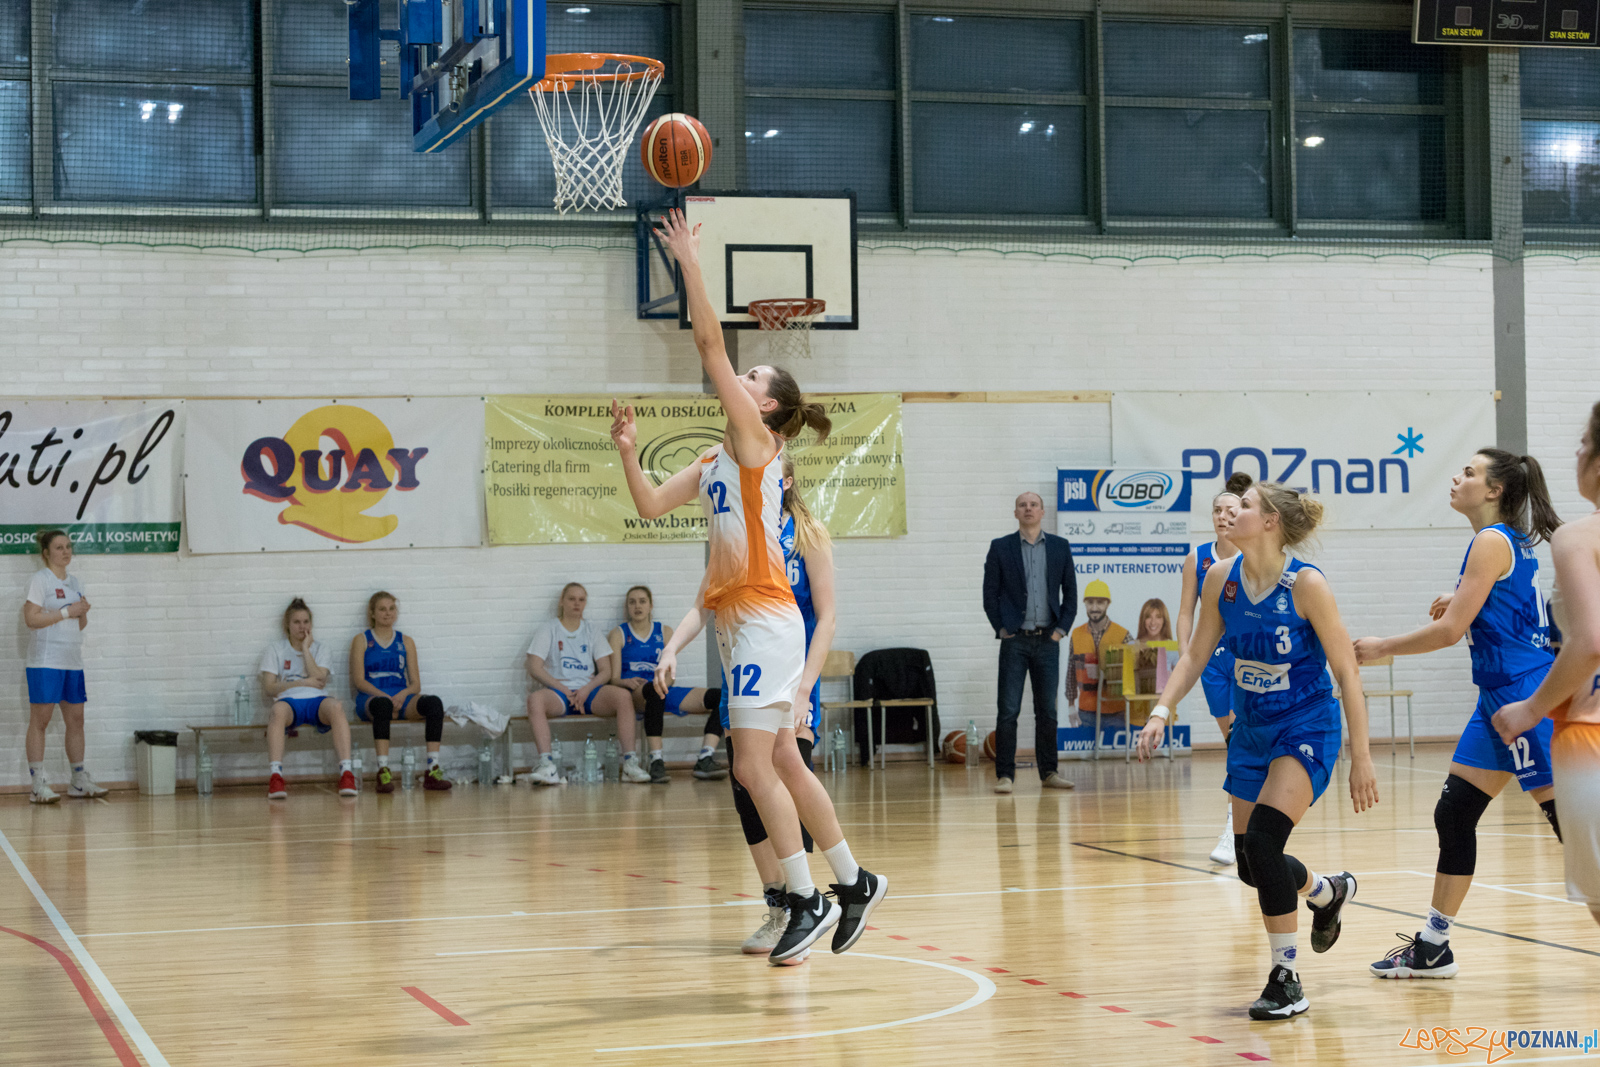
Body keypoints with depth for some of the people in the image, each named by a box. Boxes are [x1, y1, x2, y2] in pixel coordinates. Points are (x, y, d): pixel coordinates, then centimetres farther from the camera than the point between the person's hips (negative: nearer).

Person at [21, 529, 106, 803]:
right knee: (40, 720, -6)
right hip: (45, 661, -7)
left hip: (73, 660, 7)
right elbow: (31, 618, -15)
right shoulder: (39, 580, -5)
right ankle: (37, 784, -6)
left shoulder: (74, 582, 17)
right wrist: (67, 612, -16)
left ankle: (79, 781, 15)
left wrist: (83, 612, 0)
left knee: (76, 719, 8)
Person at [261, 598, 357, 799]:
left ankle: (346, 774, -45)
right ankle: (275, 777, -50)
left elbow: (320, 680, 2)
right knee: (278, 711, -40)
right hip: (288, 701, -1)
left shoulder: (318, 648, 20)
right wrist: (303, 682, -2)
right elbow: (269, 687, 5)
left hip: (316, 701, 1)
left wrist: (306, 649, 2)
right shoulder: (275, 649, 16)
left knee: (336, 707, -37)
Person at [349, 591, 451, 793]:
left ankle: (433, 771, -35)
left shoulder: (406, 642, 20)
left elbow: (416, 684, 13)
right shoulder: (361, 640, 12)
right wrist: (384, 695, -16)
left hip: (401, 698, 3)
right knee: (383, 704, -41)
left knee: (433, 702, -28)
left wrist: (403, 694, -10)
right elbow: (358, 680, 0)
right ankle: (383, 772, -45)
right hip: (371, 697, -3)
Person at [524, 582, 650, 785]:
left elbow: (606, 671, 10)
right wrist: (564, 690, -11)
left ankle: (630, 763, -32)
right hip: (558, 692, -2)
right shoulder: (548, 631, 11)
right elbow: (535, 669, -1)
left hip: (589, 691, 2)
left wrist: (586, 690, -10)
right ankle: (547, 765, -46)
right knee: (535, 699, -37)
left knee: (622, 696, -29)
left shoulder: (593, 631, 18)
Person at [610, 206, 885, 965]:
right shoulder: (714, 462, 17)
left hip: (765, 620, -9)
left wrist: (689, 263, -12)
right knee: (780, 762, 12)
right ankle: (853, 881, 20)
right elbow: (651, 506, 15)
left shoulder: (756, 441, -7)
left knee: (754, 766, -10)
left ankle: (809, 901, -6)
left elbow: (709, 343, -13)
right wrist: (628, 451, 2)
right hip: (742, 619, 9)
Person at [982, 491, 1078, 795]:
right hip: (1015, 640, -2)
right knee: (1008, 711, -5)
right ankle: (1004, 775, -2)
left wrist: (1062, 628, 0)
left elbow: (1070, 592, 10)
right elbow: (990, 594, 2)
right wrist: (1002, 629, -4)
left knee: (1047, 711, 7)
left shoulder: (1060, 547, 8)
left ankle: (1049, 772, 15)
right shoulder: (1000, 547, 2)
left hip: (1047, 641, 2)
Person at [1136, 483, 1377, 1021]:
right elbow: (1195, 655, 7)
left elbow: (1347, 673, -16)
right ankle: (1328, 892, 44)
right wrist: (1160, 713, -7)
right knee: (1250, 862, 10)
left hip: (1306, 729, -6)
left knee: (1262, 840, -23)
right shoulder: (1221, 578, -4)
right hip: (1252, 732, 6)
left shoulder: (1306, 584, -20)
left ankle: (1286, 980, -9)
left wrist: (1361, 759, -18)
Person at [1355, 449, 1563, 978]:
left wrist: (1380, 648, -7)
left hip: (1525, 696, -10)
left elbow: (1450, 631, -17)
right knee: (1454, 814, 11)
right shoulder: (1513, 541, 14)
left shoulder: (1492, 541, -14)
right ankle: (1433, 948, 17)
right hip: (1501, 697, 10)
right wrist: (1466, 599, 17)